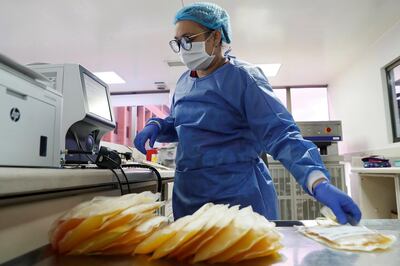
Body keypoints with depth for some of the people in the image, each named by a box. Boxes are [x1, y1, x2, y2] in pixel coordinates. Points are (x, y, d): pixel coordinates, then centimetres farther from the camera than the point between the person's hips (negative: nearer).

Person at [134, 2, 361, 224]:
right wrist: (156, 126, 0)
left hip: (238, 195, -7)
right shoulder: (184, 82, 8)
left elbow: (280, 133, -21)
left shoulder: (242, 77, -13)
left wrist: (319, 183, -34)